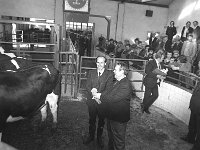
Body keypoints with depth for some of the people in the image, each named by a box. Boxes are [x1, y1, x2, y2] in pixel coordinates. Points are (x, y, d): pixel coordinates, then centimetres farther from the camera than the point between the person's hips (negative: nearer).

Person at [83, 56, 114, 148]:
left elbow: (108, 89, -13)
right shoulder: (91, 73, 3)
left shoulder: (109, 74, -7)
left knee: (101, 121, 16)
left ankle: (99, 137, 38)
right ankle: (91, 136, 41)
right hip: (91, 101, 2)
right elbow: (87, 86, -3)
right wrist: (92, 91, -24)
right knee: (91, 120, 19)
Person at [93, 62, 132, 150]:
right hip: (111, 115, 9)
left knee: (118, 140, 10)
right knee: (111, 137, 28)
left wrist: (100, 96, -19)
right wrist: (100, 95, -5)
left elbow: (114, 98, -29)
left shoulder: (126, 85, -24)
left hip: (119, 118, -9)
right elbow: (109, 91, 10)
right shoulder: (118, 81, 8)